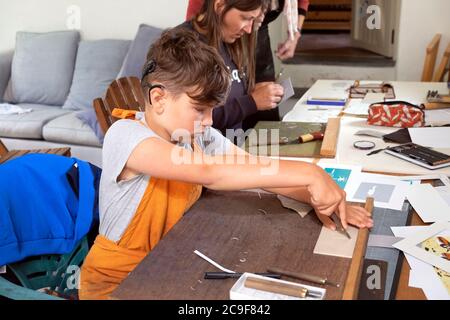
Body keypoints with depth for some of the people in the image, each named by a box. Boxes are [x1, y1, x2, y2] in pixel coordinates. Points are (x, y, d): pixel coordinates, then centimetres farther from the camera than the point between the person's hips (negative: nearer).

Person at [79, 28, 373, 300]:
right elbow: (209, 172, -37)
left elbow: (256, 169, -4)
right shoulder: (124, 135, -25)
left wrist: (322, 197, -21)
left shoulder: (202, 137, -3)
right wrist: (308, 173, -38)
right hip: (116, 280, -5)